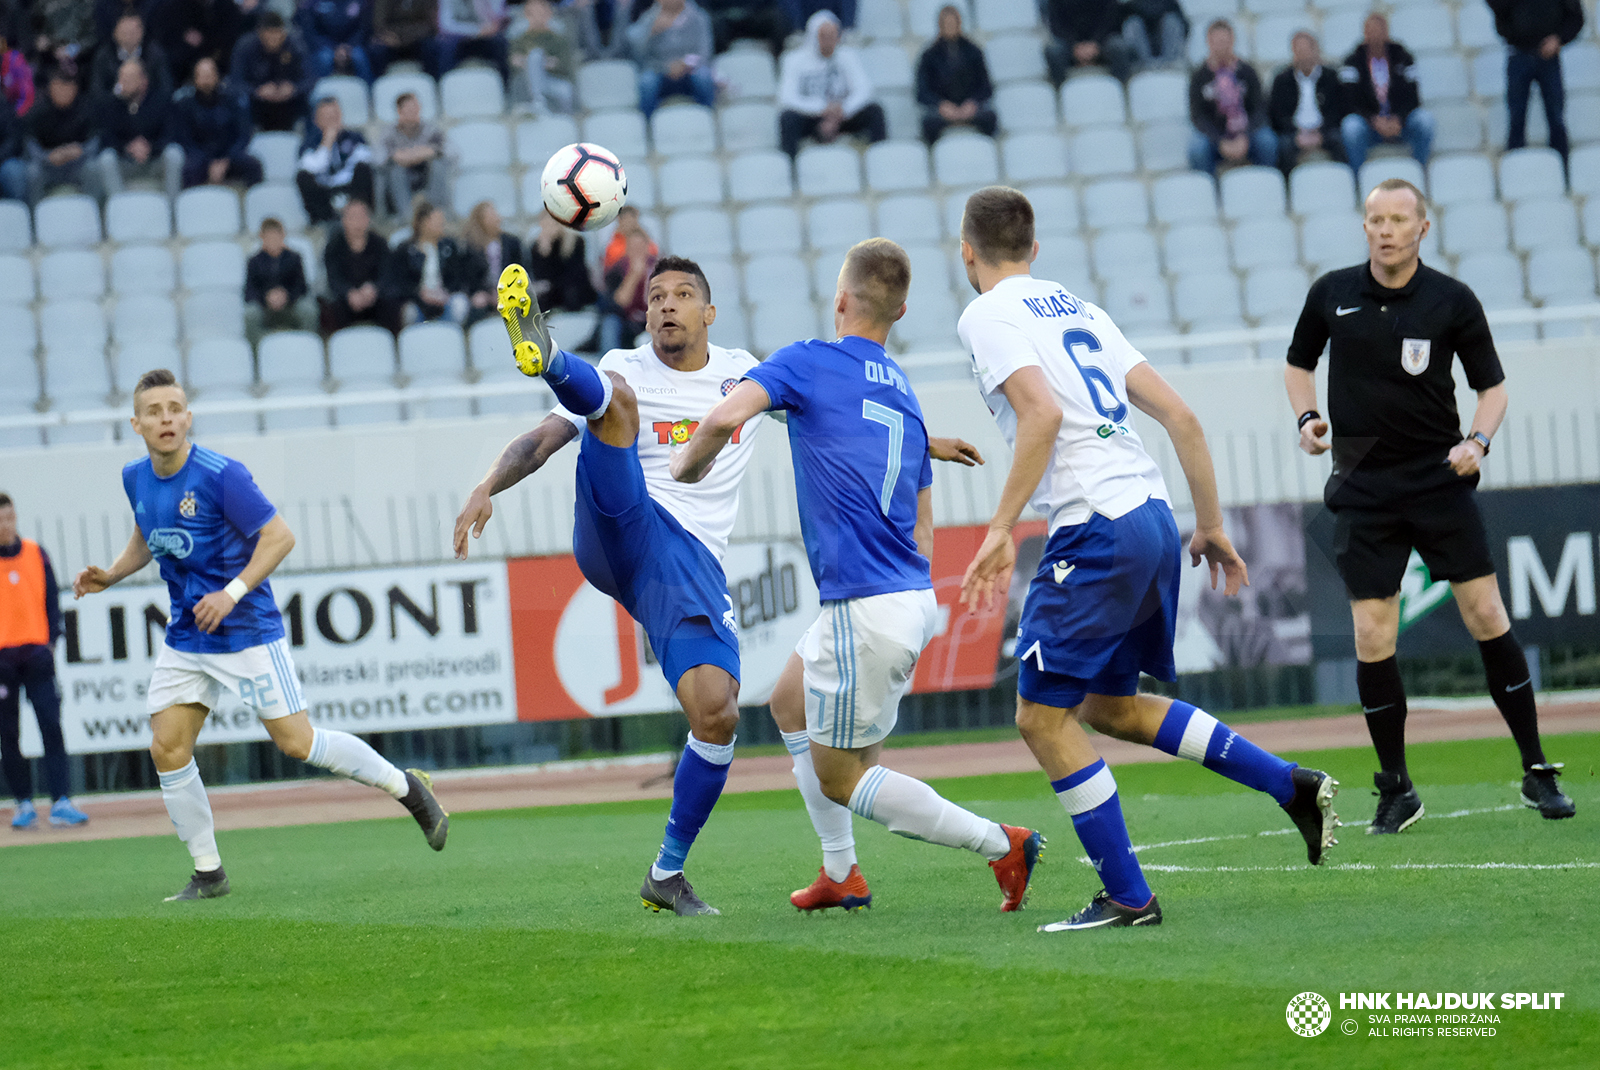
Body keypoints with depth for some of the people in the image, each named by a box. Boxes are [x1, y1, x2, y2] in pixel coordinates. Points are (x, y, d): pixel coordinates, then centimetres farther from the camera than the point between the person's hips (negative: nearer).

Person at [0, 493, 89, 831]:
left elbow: (51, 600, 12)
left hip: (36, 652, 1)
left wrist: (51, 641, 3)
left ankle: (60, 803, -11)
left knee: (51, 725, -7)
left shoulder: (36, 553, 8)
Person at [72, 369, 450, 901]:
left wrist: (233, 592, -25)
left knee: (297, 742, -5)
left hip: (248, 632, -6)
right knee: (167, 749, -2)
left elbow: (279, 537, -16)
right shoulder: (136, 479, 3)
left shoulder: (221, 475, -18)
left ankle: (407, 788, 15)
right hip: (186, 639, 6)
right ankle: (208, 874, 10)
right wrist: (109, 575, 6)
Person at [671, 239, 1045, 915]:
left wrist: (688, 464, -2)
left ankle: (1002, 845, -5)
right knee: (791, 705, 26)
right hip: (913, 597, 8)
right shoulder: (905, 396, 16)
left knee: (841, 777, 3)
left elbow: (728, 415, -22)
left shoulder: (808, 363, -5)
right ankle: (841, 875, 23)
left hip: (866, 607, -8)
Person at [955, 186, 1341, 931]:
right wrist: (1210, 525, 22)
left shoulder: (987, 317, -2)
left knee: (1043, 716, 0)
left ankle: (1126, 898, -1)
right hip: (1153, 513, 8)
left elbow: (1042, 413, -20)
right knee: (1106, 705, 21)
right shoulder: (1077, 309, 21)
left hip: (1098, 528, -8)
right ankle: (1291, 785, 15)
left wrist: (1001, 530, -19)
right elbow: (1180, 416, 17)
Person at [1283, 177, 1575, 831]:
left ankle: (1536, 773, 5)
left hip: (1440, 478, -1)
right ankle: (1396, 789, 8)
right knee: (1373, 641, -5)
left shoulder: (1453, 301, -2)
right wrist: (1307, 418, 0)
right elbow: (1299, 363, 19)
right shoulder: (1332, 294, 3)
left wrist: (1477, 441, -14)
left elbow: (1492, 385, 4)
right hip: (1364, 486, 1)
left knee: (1488, 618, -5)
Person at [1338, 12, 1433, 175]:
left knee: (1424, 118, -29)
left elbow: (1411, 97, -1)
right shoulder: (1353, 62, 1)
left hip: (1399, 122, 1)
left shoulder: (1402, 57, 5)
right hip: (1369, 122, -1)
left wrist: (1398, 120, -22)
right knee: (1351, 126, -36)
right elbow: (1352, 102, -7)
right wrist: (1374, 121, -25)